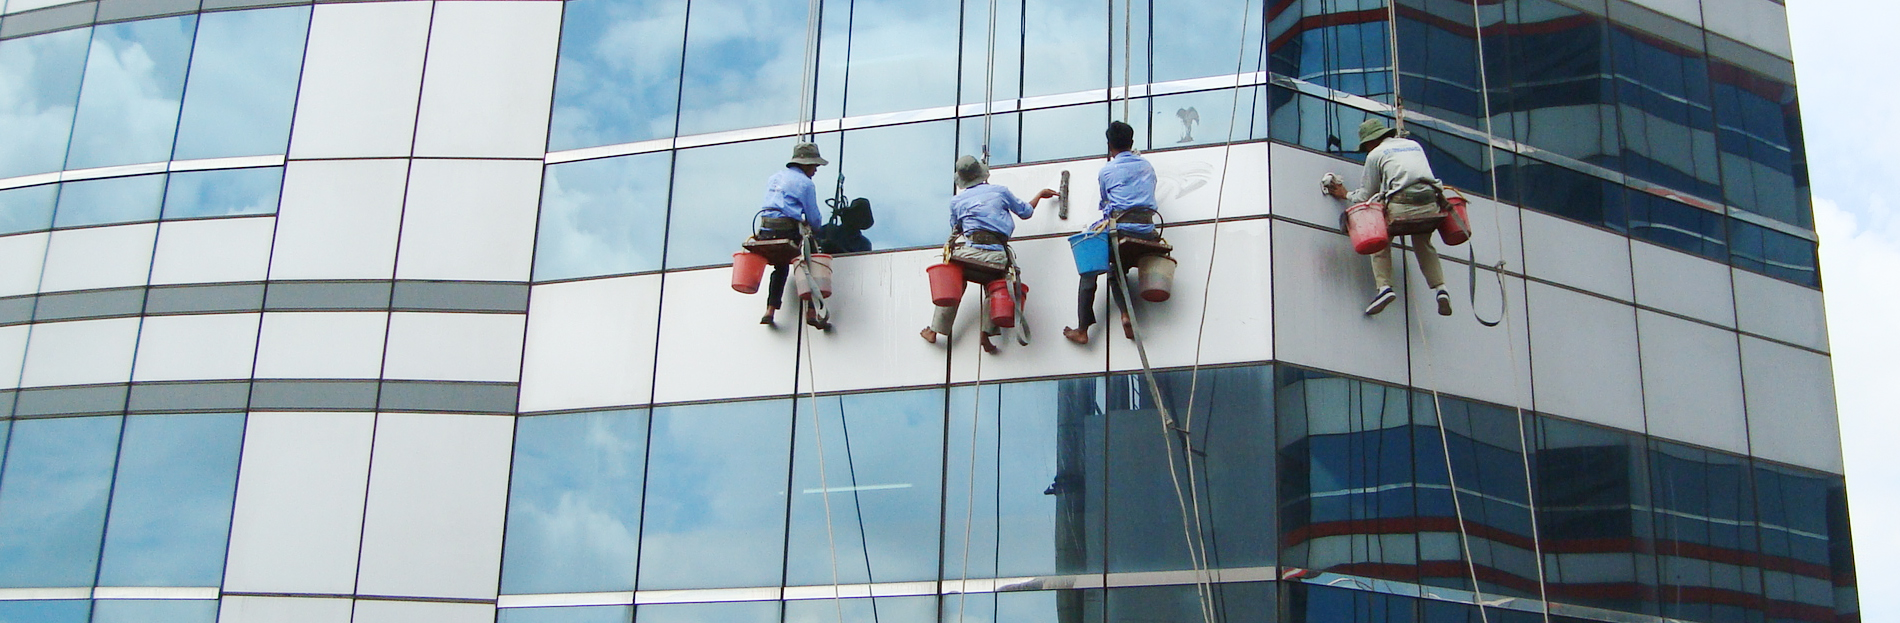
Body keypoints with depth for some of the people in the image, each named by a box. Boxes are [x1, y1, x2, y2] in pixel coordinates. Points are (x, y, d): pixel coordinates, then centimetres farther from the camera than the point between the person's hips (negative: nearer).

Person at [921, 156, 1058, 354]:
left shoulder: (956, 200, 14)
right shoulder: (1000, 191, 14)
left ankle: (934, 331, 23)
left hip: (967, 250, 0)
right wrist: (1039, 195, 43)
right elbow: (1025, 212, 25)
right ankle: (987, 332, 4)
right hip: (996, 254, 0)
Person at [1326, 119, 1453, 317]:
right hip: (1430, 203, 5)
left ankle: (1384, 286, 0)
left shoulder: (1375, 154, 13)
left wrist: (1346, 195, 35)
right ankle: (1440, 287, 11)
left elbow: (1365, 195, 15)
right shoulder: (1415, 145, 28)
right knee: (1424, 245, 27)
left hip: (1402, 205, -5)